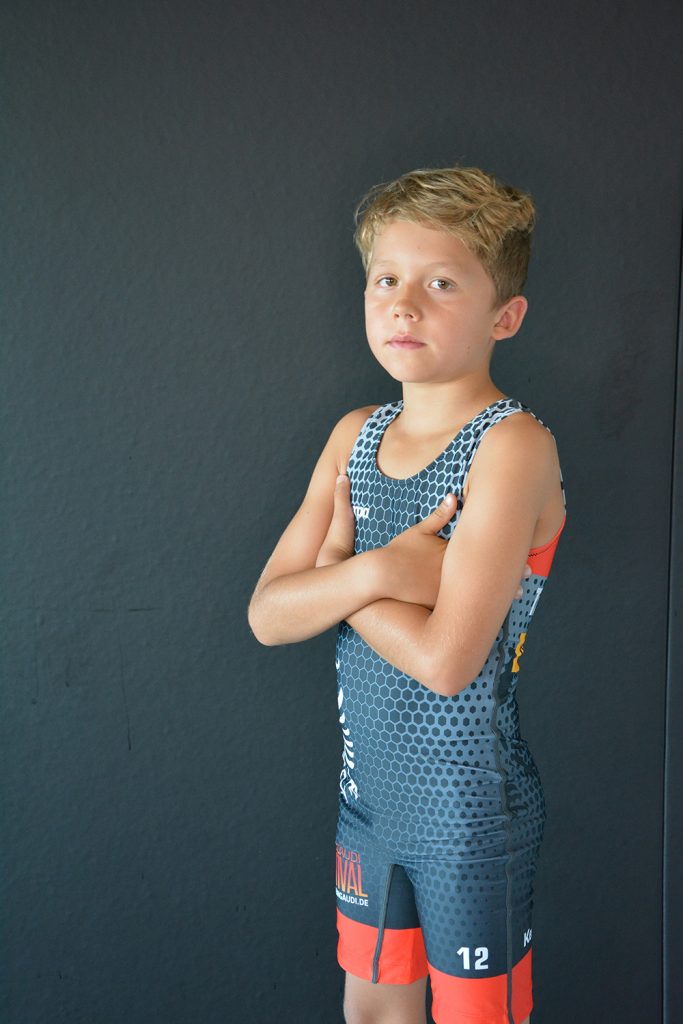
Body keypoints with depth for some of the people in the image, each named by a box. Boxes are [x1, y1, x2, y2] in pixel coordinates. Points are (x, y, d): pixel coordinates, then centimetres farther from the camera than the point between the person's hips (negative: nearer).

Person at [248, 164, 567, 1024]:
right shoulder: (356, 435, 1)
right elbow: (268, 615, -3)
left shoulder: (512, 445, -20)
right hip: (369, 789, 7)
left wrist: (333, 566, -13)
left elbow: (445, 658, -26)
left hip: (469, 806, -6)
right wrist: (371, 571, -21)